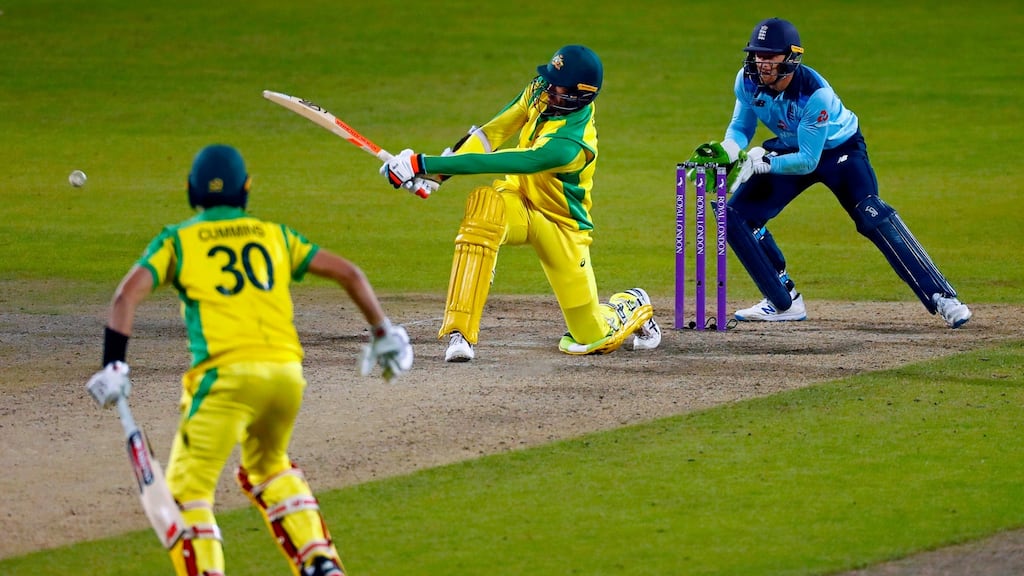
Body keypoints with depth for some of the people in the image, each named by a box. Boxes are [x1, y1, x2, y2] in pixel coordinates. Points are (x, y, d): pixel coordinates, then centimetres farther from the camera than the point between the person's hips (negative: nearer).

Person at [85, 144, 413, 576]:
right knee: (269, 468, 30)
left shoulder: (177, 240, 12)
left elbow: (127, 296, -2)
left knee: (187, 488, 2)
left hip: (226, 375, -4)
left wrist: (113, 365, -5)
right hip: (286, 371, 4)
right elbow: (348, 273, 17)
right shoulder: (273, 234, 20)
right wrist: (382, 333, 26)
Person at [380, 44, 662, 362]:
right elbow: (494, 132, -6)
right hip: (518, 202, 5)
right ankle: (460, 333, -37)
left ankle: (634, 305, 41)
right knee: (484, 201, -35)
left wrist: (425, 164, -46)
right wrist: (435, 173, -20)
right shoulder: (541, 91, -14)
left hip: (561, 225, -5)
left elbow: (498, 164, -42)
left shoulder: (570, 145, -35)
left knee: (592, 339, 1)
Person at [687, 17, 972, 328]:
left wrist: (761, 162, -41)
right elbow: (740, 128, -4)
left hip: (839, 149, -6)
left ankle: (941, 297, -27)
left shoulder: (815, 93, -35)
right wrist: (725, 152, -26)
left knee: (872, 215, -28)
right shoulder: (748, 81, -20)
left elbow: (807, 161, -31)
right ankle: (784, 302, 8)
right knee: (737, 215, -6)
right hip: (789, 148, 6)